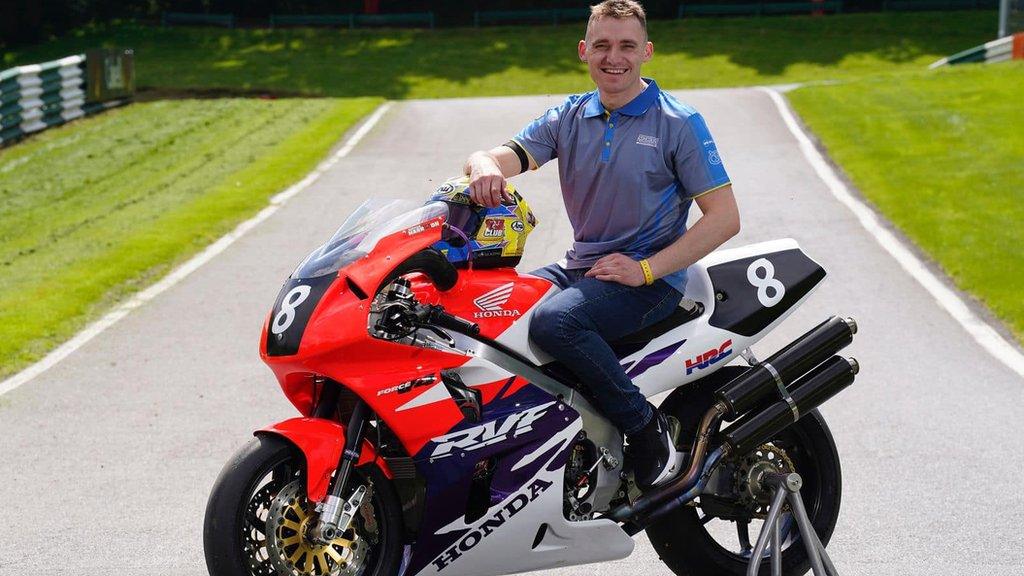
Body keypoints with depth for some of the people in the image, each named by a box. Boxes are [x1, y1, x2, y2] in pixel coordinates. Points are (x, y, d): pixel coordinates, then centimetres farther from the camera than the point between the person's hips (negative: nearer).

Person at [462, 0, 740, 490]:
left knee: (554, 321, -32)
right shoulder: (568, 118, 9)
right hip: (580, 267, 6)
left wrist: (645, 269, -16)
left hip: (650, 279, -6)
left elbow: (725, 217, -9)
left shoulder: (679, 123, -5)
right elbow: (503, 156, -4)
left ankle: (648, 431, -19)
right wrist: (485, 167, -31)